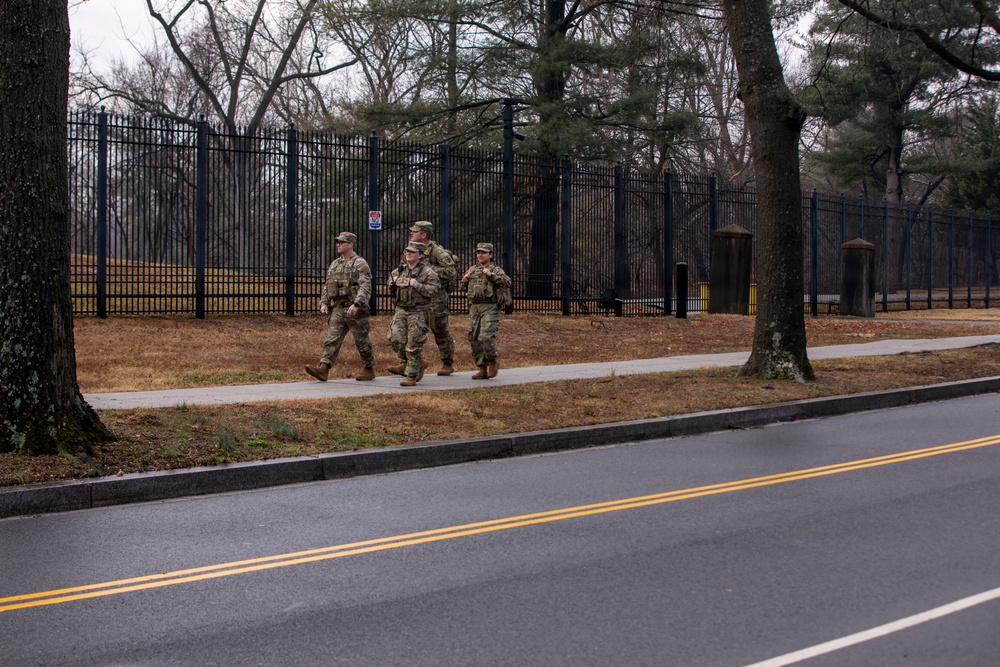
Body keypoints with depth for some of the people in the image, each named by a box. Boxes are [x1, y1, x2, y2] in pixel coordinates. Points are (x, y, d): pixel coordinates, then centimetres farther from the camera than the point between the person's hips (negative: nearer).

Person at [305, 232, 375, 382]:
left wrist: (356, 304, -29)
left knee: (362, 342, 4)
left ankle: (369, 370, 18)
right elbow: (327, 286, 21)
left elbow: (366, 287, -18)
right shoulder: (334, 264, 15)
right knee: (332, 340, -5)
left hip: (355, 310, -6)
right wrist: (323, 303, 6)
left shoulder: (360, 264, -8)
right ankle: (323, 369, -14)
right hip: (338, 309, 6)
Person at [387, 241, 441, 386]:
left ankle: (412, 375, 6)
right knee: (396, 337, -3)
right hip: (401, 310, 6)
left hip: (418, 312, -6)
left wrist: (418, 285, -24)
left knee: (414, 344, -4)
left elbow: (435, 289, -17)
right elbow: (392, 277, 30)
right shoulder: (401, 269, 10)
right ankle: (413, 363, 19)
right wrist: (393, 280, 7)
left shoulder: (427, 272, -9)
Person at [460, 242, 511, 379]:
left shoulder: (496, 270, 1)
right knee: (474, 339, 2)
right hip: (474, 307, 6)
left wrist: (491, 275, -22)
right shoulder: (472, 269, 17)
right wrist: (465, 279, 6)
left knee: (486, 336, -19)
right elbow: (464, 287, 27)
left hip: (490, 308, -6)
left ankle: (493, 362, 4)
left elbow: (507, 283, -16)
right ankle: (482, 369, 10)